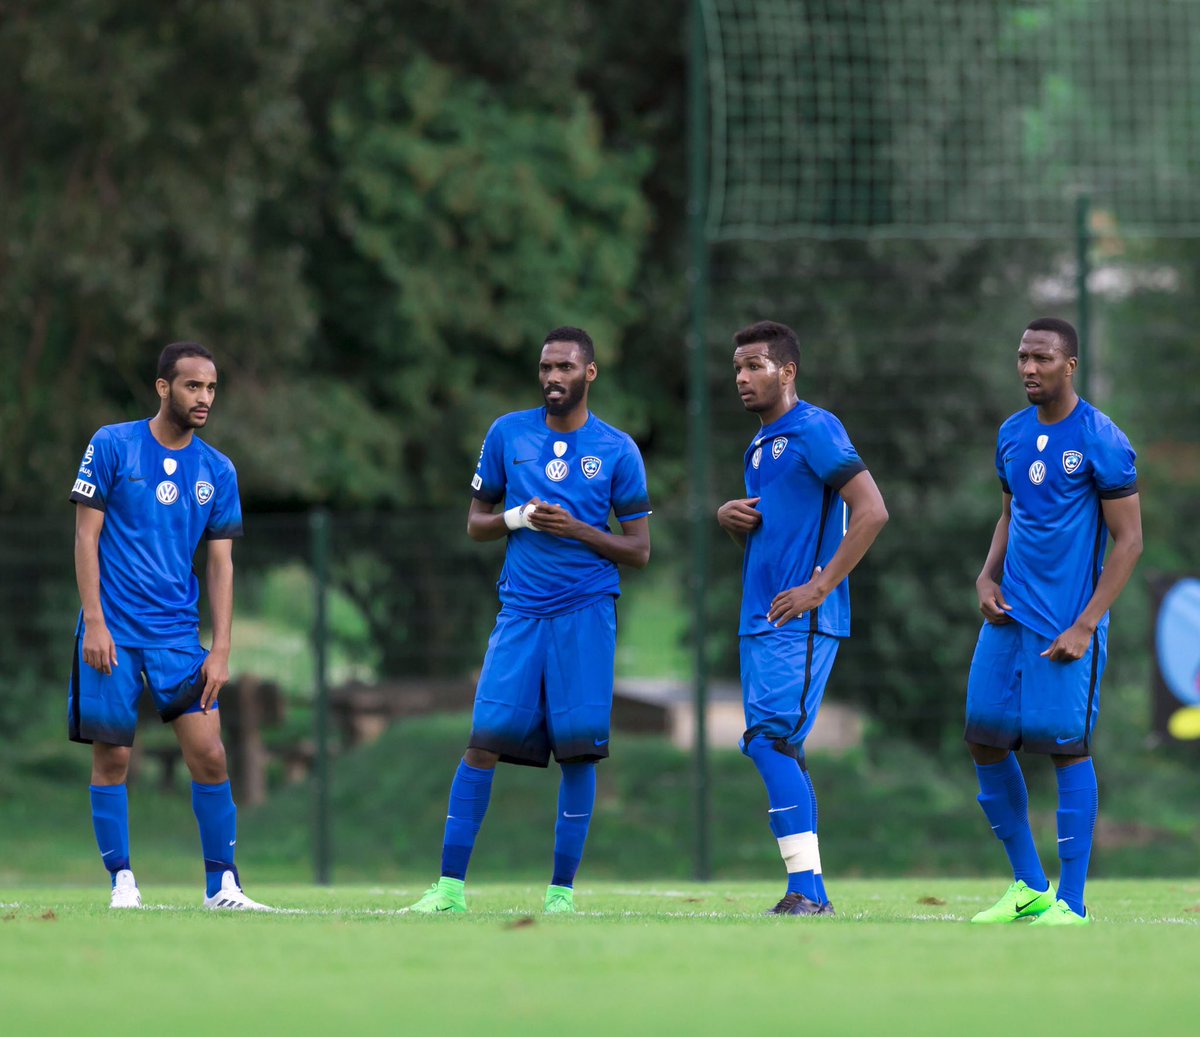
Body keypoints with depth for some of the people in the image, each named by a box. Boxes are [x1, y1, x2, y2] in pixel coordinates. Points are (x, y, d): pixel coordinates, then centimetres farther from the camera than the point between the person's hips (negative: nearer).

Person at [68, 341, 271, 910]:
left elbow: (221, 564, 9)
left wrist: (220, 650, 1)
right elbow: (86, 536, -2)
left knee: (209, 756, -6)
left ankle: (221, 885, 0)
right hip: (113, 631, -3)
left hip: (178, 636, 3)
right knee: (111, 757, -1)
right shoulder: (112, 446, -2)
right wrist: (95, 622, -10)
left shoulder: (217, 471, 7)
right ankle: (122, 882, 8)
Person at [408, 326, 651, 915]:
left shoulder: (617, 450, 2)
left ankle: (561, 890, 5)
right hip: (521, 609, 1)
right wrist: (517, 518, -8)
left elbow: (639, 551, 4)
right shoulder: (507, 434, 8)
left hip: (587, 612, -1)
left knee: (578, 750, -4)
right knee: (484, 742, -7)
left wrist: (577, 530, -12)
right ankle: (450, 886, -5)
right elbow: (475, 523, 14)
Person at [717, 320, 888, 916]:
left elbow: (871, 512, -17)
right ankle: (809, 896, 10)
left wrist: (820, 588, -19)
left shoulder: (814, 431, -9)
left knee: (771, 741, -17)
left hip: (801, 621, -10)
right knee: (778, 752, 7)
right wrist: (729, 518, 6)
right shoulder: (760, 444, 19)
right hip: (760, 618, 10)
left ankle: (807, 891, -18)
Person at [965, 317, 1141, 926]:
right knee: (985, 740, 5)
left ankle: (1071, 904, 1)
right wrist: (988, 577, 4)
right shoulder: (1012, 434, 11)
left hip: (1066, 622, -7)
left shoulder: (1101, 440, -10)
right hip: (1009, 617, 7)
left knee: (1067, 749, -5)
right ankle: (1029, 887, 18)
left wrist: (1085, 626, -15)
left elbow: (1128, 540, -10)